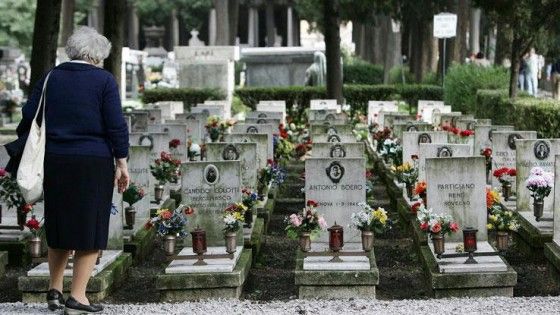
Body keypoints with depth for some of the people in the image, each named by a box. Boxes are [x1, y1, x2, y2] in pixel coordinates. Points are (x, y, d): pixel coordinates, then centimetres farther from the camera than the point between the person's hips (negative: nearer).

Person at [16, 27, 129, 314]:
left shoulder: (50, 79, 8)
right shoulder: (104, 80, -2)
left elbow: (28, 119, 7)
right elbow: (116, 126, -7)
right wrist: (122, 163, -2)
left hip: (55, 161, 4)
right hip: (94, 163, -4)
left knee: (59, 227, 17)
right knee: (91, 228, 3)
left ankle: (54, 291, 21)